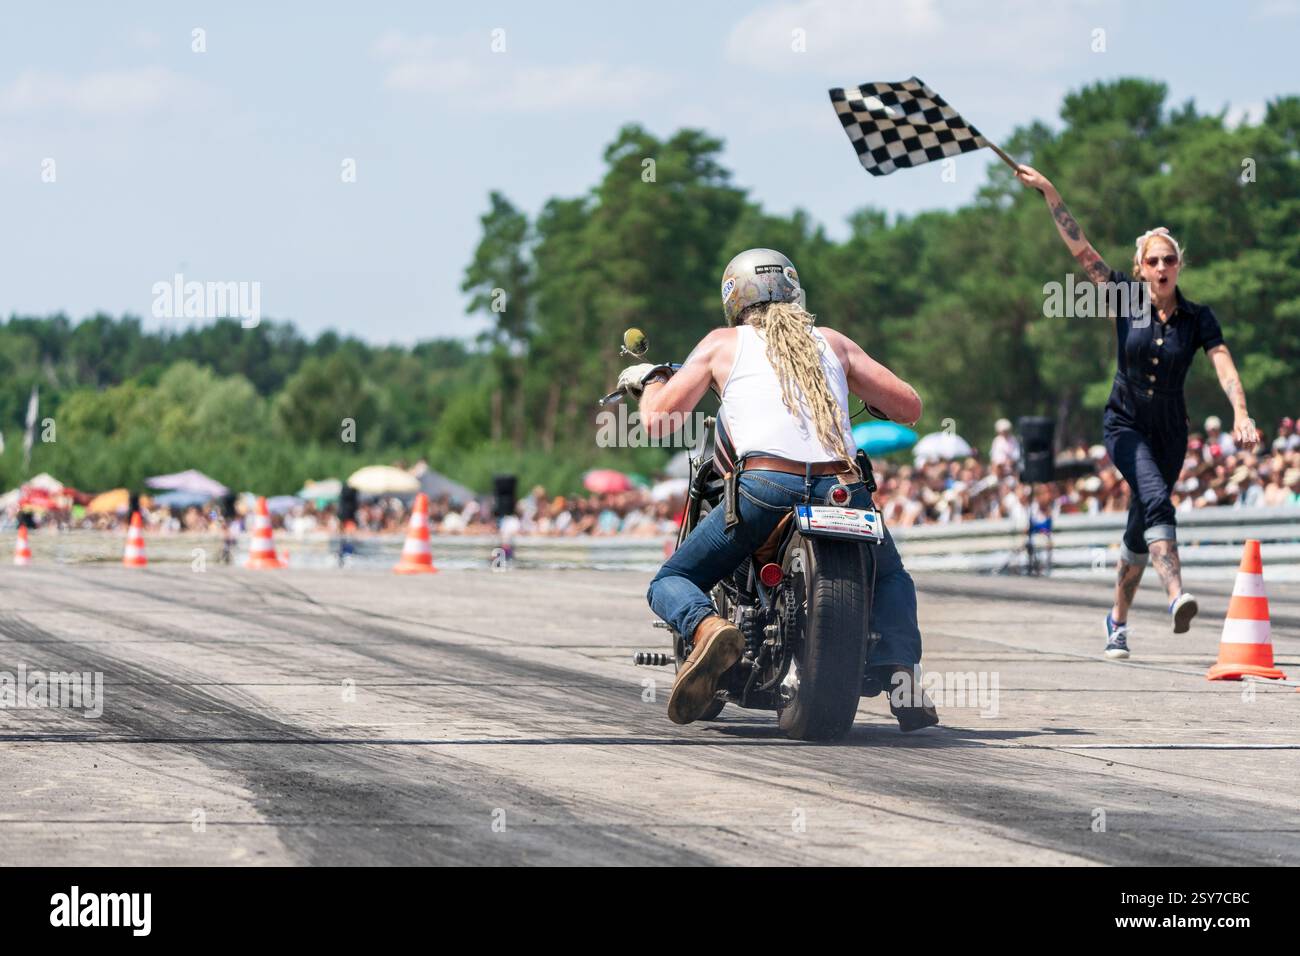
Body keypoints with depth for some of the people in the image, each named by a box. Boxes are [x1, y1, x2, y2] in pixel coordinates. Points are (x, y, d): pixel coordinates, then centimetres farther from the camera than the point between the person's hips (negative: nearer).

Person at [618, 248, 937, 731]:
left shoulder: (723, 343, 19)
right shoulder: (832, 342, 24)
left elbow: (657, 419, 15)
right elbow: (909, 407, 23)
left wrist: (651, 380, 37)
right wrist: (867, 396, 44)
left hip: (766, 485, -2)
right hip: (844, 487, 2)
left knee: (670, 582, 15)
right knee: (890, 578, 31)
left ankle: (707, 627, -21)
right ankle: (901, 673, 3)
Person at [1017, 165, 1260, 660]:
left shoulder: (1198, 318, -4)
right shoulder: (1127, 298, -4)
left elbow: (1225, 367, -16)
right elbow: (1081, 249, -8)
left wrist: (1241, 415, -32)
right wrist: (1050, 193, -14)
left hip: (1169, 432, 2)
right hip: (1125, 425, -2)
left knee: (1140, 532, 8)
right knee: (1156, 499, -28)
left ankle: (1118, 620, 26)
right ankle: (1177, 596, -45)